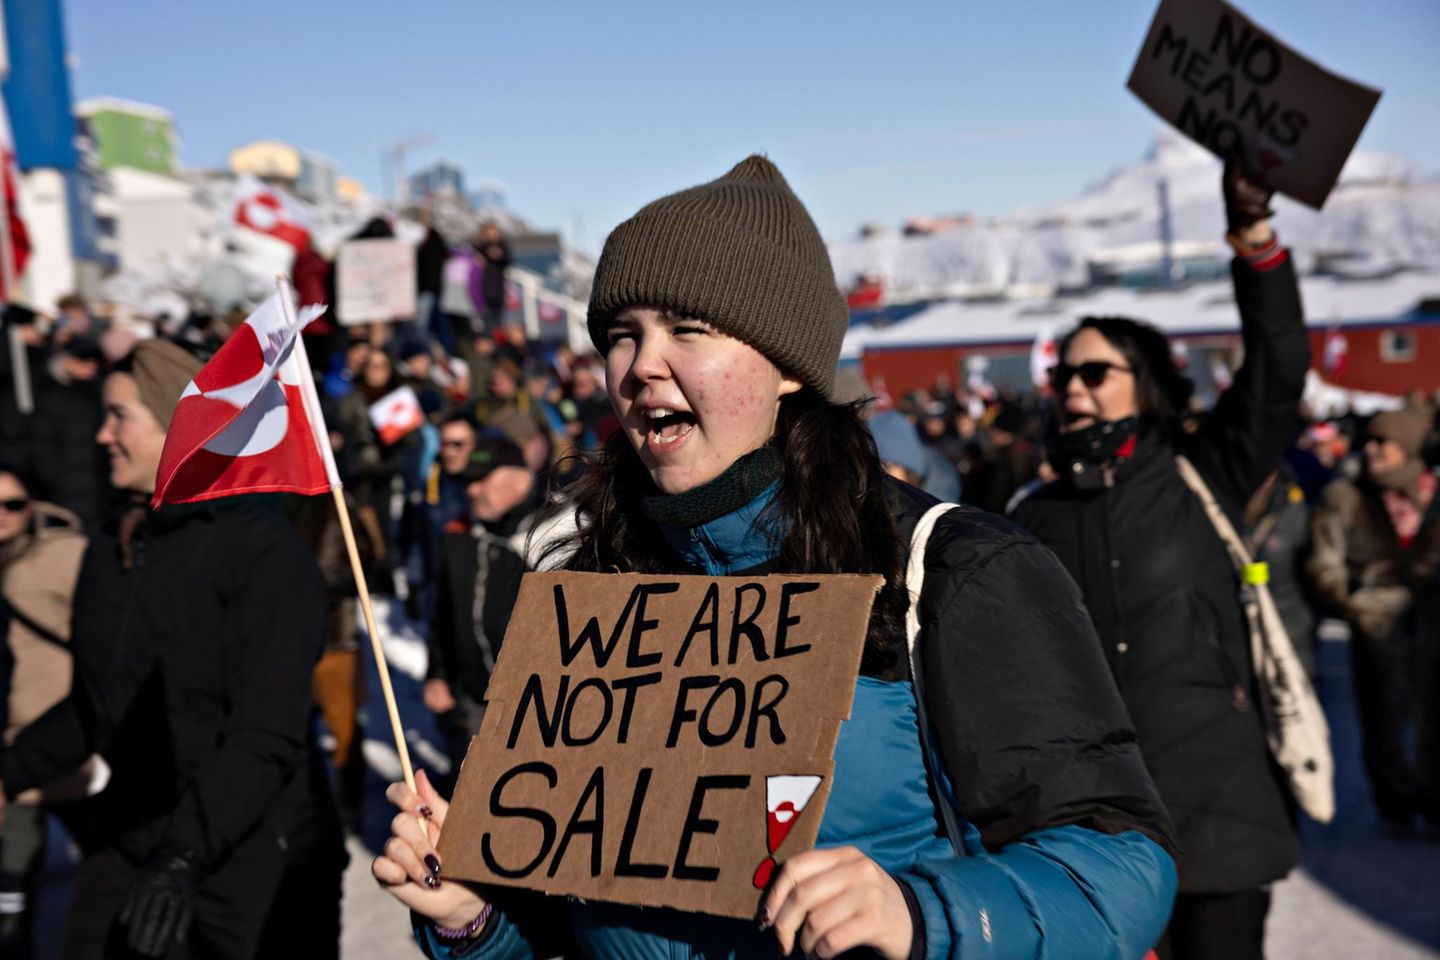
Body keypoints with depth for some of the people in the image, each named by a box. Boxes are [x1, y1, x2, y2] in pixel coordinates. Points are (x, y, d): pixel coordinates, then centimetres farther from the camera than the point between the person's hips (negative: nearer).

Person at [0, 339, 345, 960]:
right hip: (129, 848, 6)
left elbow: (267, 738, -22)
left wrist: (183, 859, -28)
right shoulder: (108, 554, 7)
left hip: (251, 863, -6)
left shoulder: (263, 552, -15)